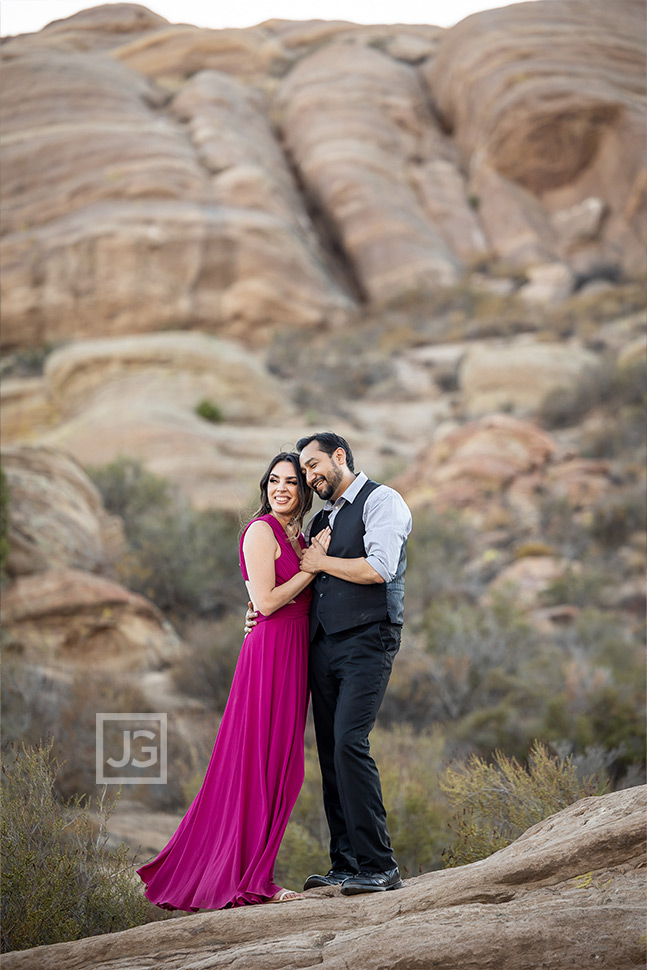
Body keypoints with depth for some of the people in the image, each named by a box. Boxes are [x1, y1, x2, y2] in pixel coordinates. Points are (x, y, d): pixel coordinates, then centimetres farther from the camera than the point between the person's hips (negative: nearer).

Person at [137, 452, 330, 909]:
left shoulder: (296, 535, 17)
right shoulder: (261, 531, -10)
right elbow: (265, 602, -17)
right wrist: (313, 566, -12)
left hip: (295, 649, 9)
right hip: (270, 649, -9)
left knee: (280, 763, 10)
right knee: (262, 763, -7)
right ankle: (251, 880, -3)